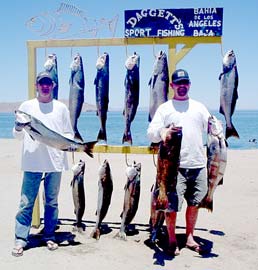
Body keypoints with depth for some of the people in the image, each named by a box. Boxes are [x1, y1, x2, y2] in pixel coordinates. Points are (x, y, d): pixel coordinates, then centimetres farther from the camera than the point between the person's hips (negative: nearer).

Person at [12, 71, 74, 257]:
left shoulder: (61, 108, 8)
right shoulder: (27, 106, 7)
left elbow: (69, 133, 10)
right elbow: (18, 135, 9)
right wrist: (18, 128, -12)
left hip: (55, 162, 1)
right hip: (32, 162, -1)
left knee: (52, 202, 9)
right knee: (26, 202, -2)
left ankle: (50, 237, 21)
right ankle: (20, 239, 7)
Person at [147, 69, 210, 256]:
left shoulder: (199, 107, 16)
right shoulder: (165, 108, 7)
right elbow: (151, 132, -1)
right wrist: (162, 132, -22)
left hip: (198, 164, 4)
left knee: (195, 203, 11)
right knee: (172, 204, -3)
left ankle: (190, 237, 28)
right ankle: (172, 240, 16)